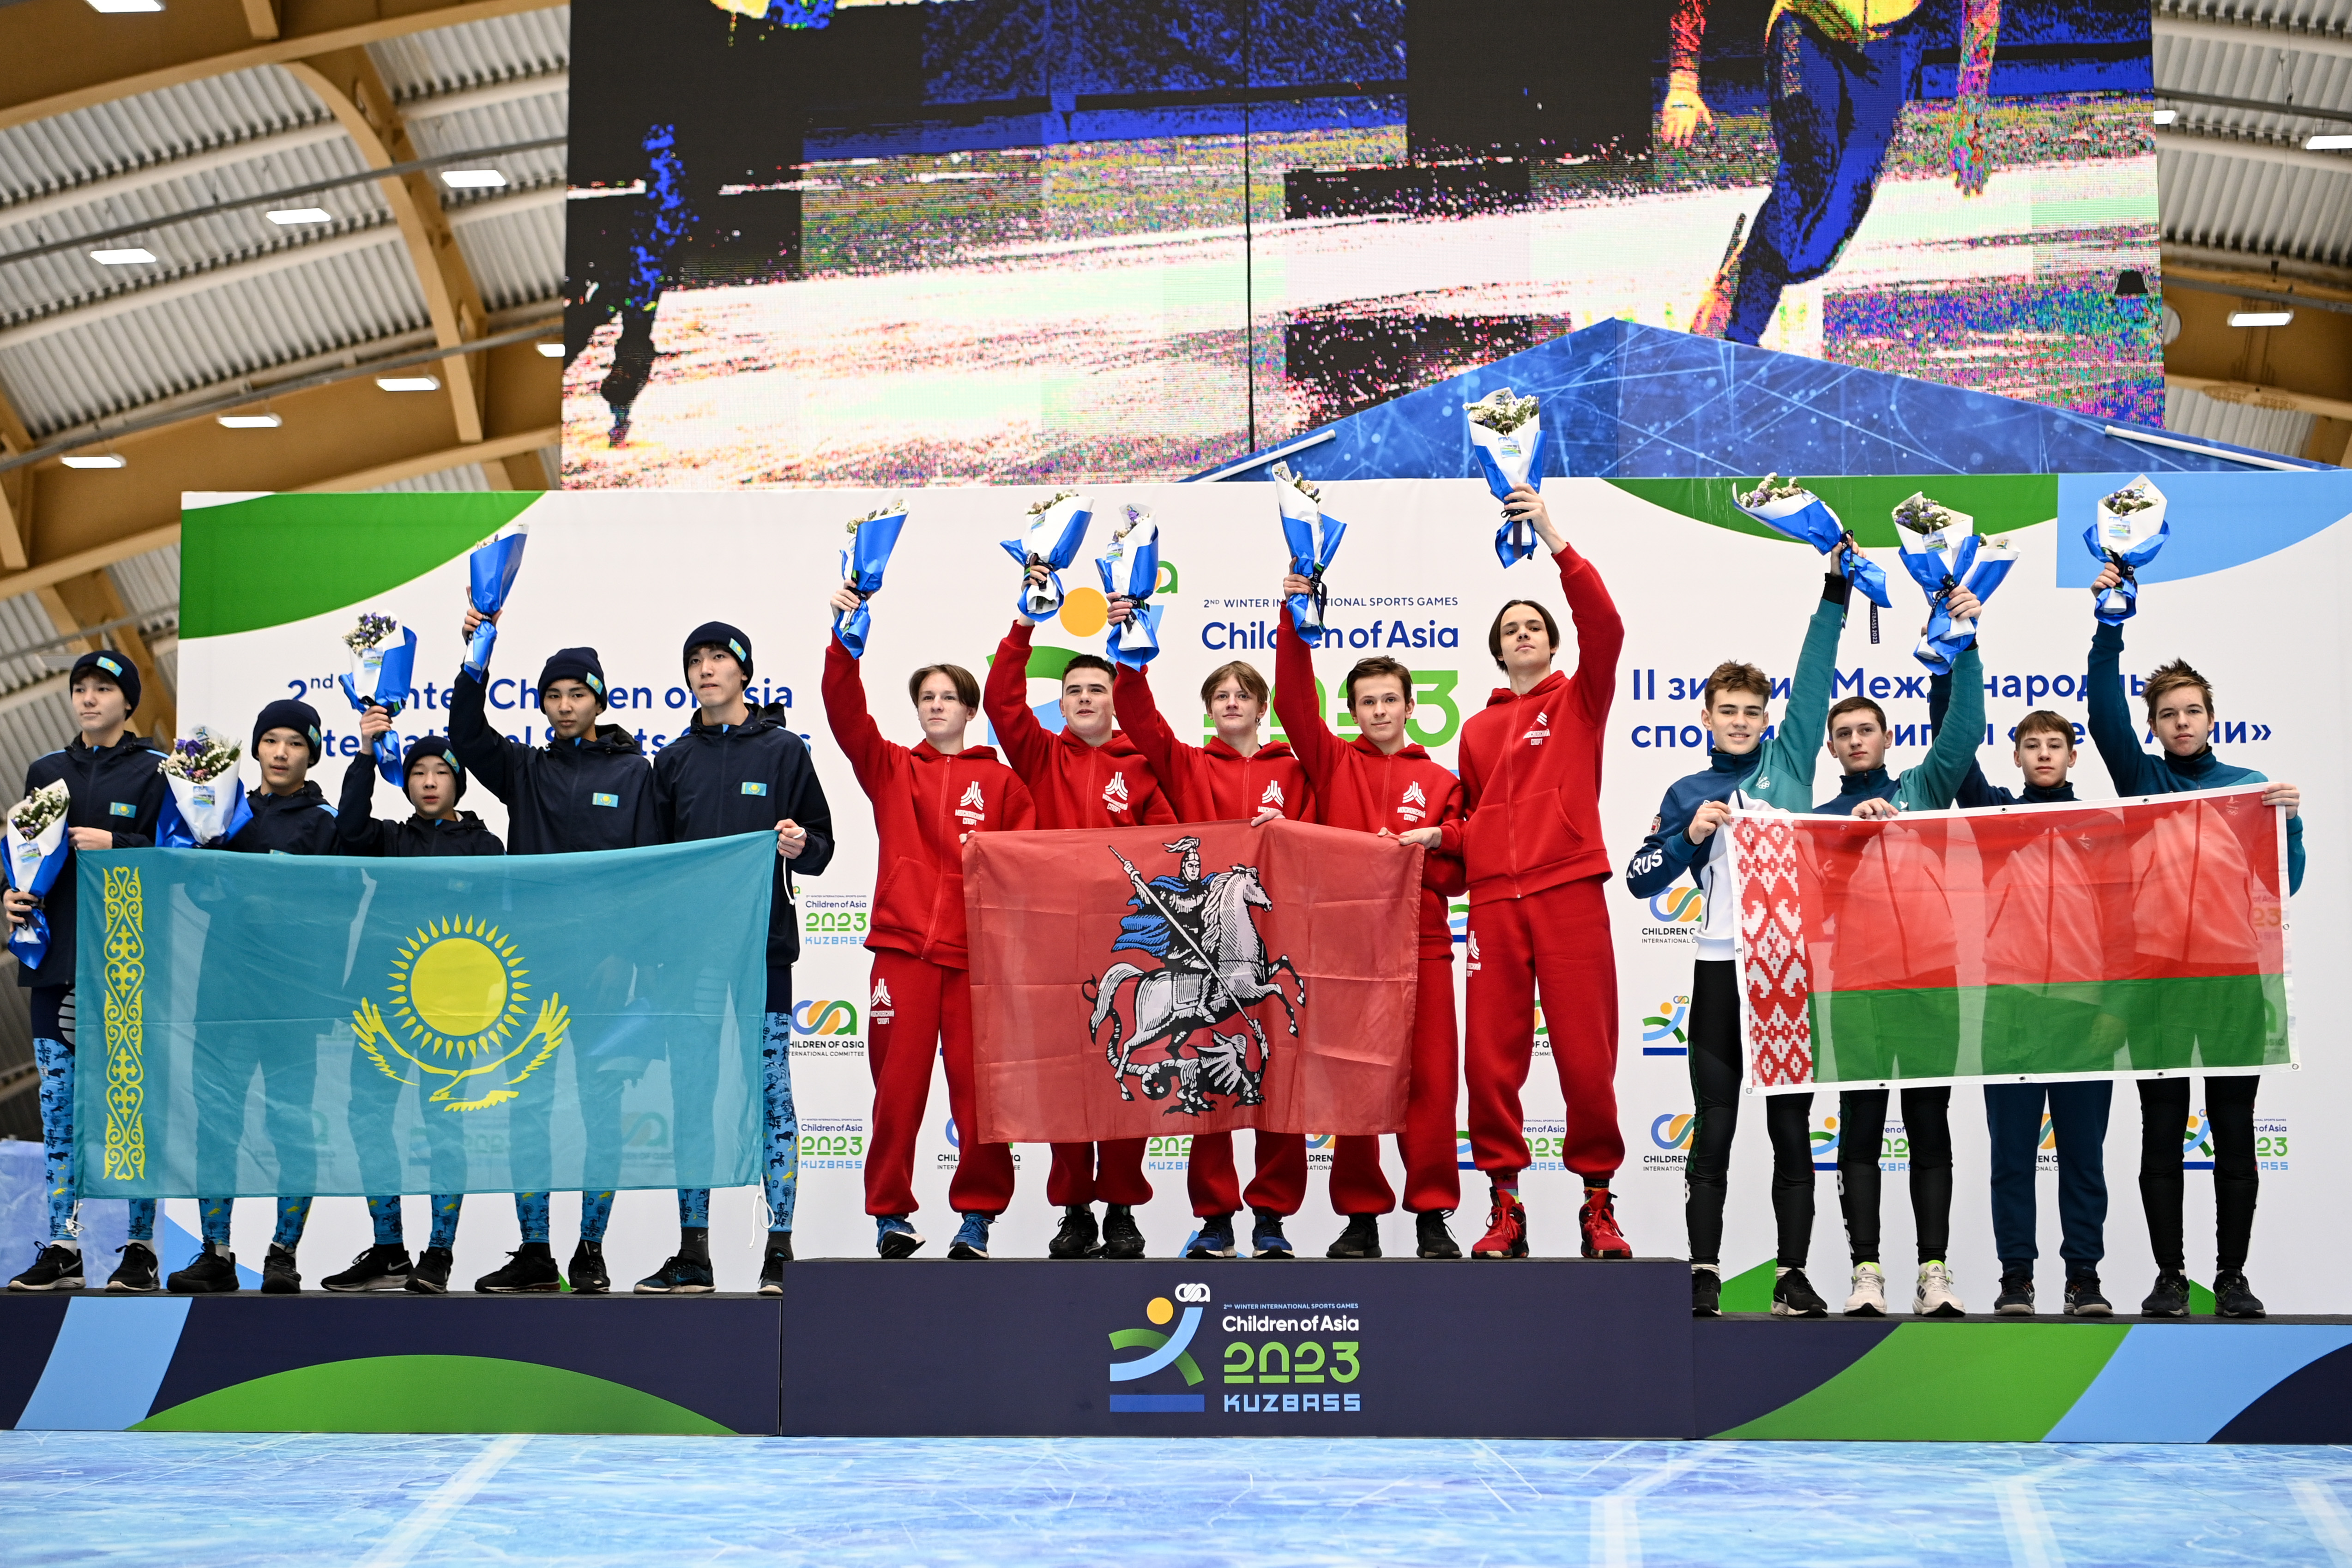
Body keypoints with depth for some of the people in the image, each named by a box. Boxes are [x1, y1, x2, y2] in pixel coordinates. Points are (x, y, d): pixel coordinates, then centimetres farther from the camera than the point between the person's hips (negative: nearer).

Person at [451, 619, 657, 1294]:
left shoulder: (633, 772, 6)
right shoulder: (525, 769, 15)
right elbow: (466, 731, 1)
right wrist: (477, 656, -12)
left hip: (603, 953, -3)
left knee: (600, 1099, -2)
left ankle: (591, 1250, 5)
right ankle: (534, 1251, 6)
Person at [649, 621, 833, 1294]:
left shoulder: (783, 750, 4)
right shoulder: (674, 760, 13)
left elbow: (821, 846, 5)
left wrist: (801, 846, -18)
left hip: (764, 942, -3)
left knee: (770, 1089, -2)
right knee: (691, 1093, 4)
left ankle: (780, 1249, 1)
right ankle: (692, 1253, 10)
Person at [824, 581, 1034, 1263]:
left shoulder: (1000, 781, 10)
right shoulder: (890, 768, 13)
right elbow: (845, 711, 0)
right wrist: (845, 639, -12)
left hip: (976, 951, -1)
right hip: (903, 946, 1)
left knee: (978, 1085, -2)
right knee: (897, 1085, 0)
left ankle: (977, 1214, 9)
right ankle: (891, 1216, 9)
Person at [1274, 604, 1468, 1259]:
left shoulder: (1439, 781, 13)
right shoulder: (1333, 763, 12)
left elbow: (1456, 874, 12)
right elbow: (1294, 701, -1)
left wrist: (1430, 845, -9)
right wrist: (1295, 619, -8)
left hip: (1420, 943, 0)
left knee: (1430, 1078, -5)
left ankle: (1432, 1216, 2)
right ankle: (1361, 1217, 8)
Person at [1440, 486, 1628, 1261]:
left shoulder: (1578, 701, 10)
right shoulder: (1478, 730, 20)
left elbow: (1604, 628, -8)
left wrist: (1556, 542, -15)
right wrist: (1440, 835, 5)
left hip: (1568, 892, -3)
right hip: (1494, 901, 3)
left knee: (1586, 1055, -5)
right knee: (1491, 1058, -2)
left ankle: (1598, 1204, 5)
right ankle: (1505, 1208, 6)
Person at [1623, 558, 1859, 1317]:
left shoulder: (1790, 761, 11)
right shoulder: (1688, 795, 10)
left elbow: (1814, 676, 9)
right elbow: (1641, 879, 6)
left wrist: (1835, 591, 8)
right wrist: (1691, 837, -8)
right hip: (1721, 971, -1)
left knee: (1793, 1128, 4)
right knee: (1714, 1128, 1)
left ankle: (1793, 1274, 8)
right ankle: (1704, 1273, 2)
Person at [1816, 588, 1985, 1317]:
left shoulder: (1923, 790, 14)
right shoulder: (1821, 817, 17)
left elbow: (1964, 729, 0)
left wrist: (1964, 643, -7)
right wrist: (1853, 825, -10)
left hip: (1930, 975, 0)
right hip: (1854, 984, 1)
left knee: (1930, 1122, 1)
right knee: (1861, 1126, -1)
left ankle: (1934, 1271, 1)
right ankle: (1867, 1272, -2)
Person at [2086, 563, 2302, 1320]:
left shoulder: (2250, 785, 8)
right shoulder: (2141, 777, 7)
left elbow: (2282, 885, 3)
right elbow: (2105, 712, -10)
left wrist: (2290, 818, -15)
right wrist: (2110, 625, -21)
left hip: (2234, 975, 1)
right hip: (2154, 974, 0)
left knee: (2234, 1129, 3)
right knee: (2162, 1130, 0)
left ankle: (2232, 1276, 11)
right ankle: (2169, 1277, 7)